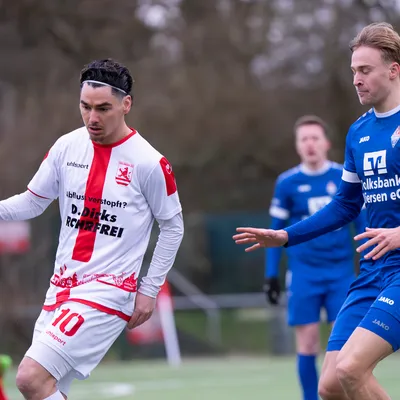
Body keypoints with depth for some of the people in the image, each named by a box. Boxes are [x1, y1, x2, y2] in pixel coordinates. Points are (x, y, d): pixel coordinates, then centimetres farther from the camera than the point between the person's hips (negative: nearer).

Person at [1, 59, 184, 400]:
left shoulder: (149, 163, -10)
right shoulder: (66, 147, 3)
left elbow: (173, 226, 1)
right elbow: (33, 202, 12)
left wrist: (150, 289, -1)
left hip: (108, 292, -6)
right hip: (61, 286, 6)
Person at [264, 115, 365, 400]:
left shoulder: (346, 178, 1)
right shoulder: (287, 183, 1)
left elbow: (362, 223, 7)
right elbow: (276, 232, 8)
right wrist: (271, 274, 4)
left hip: (341, 272, 0)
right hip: (304, 274, 0)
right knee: (307, 343, -2)